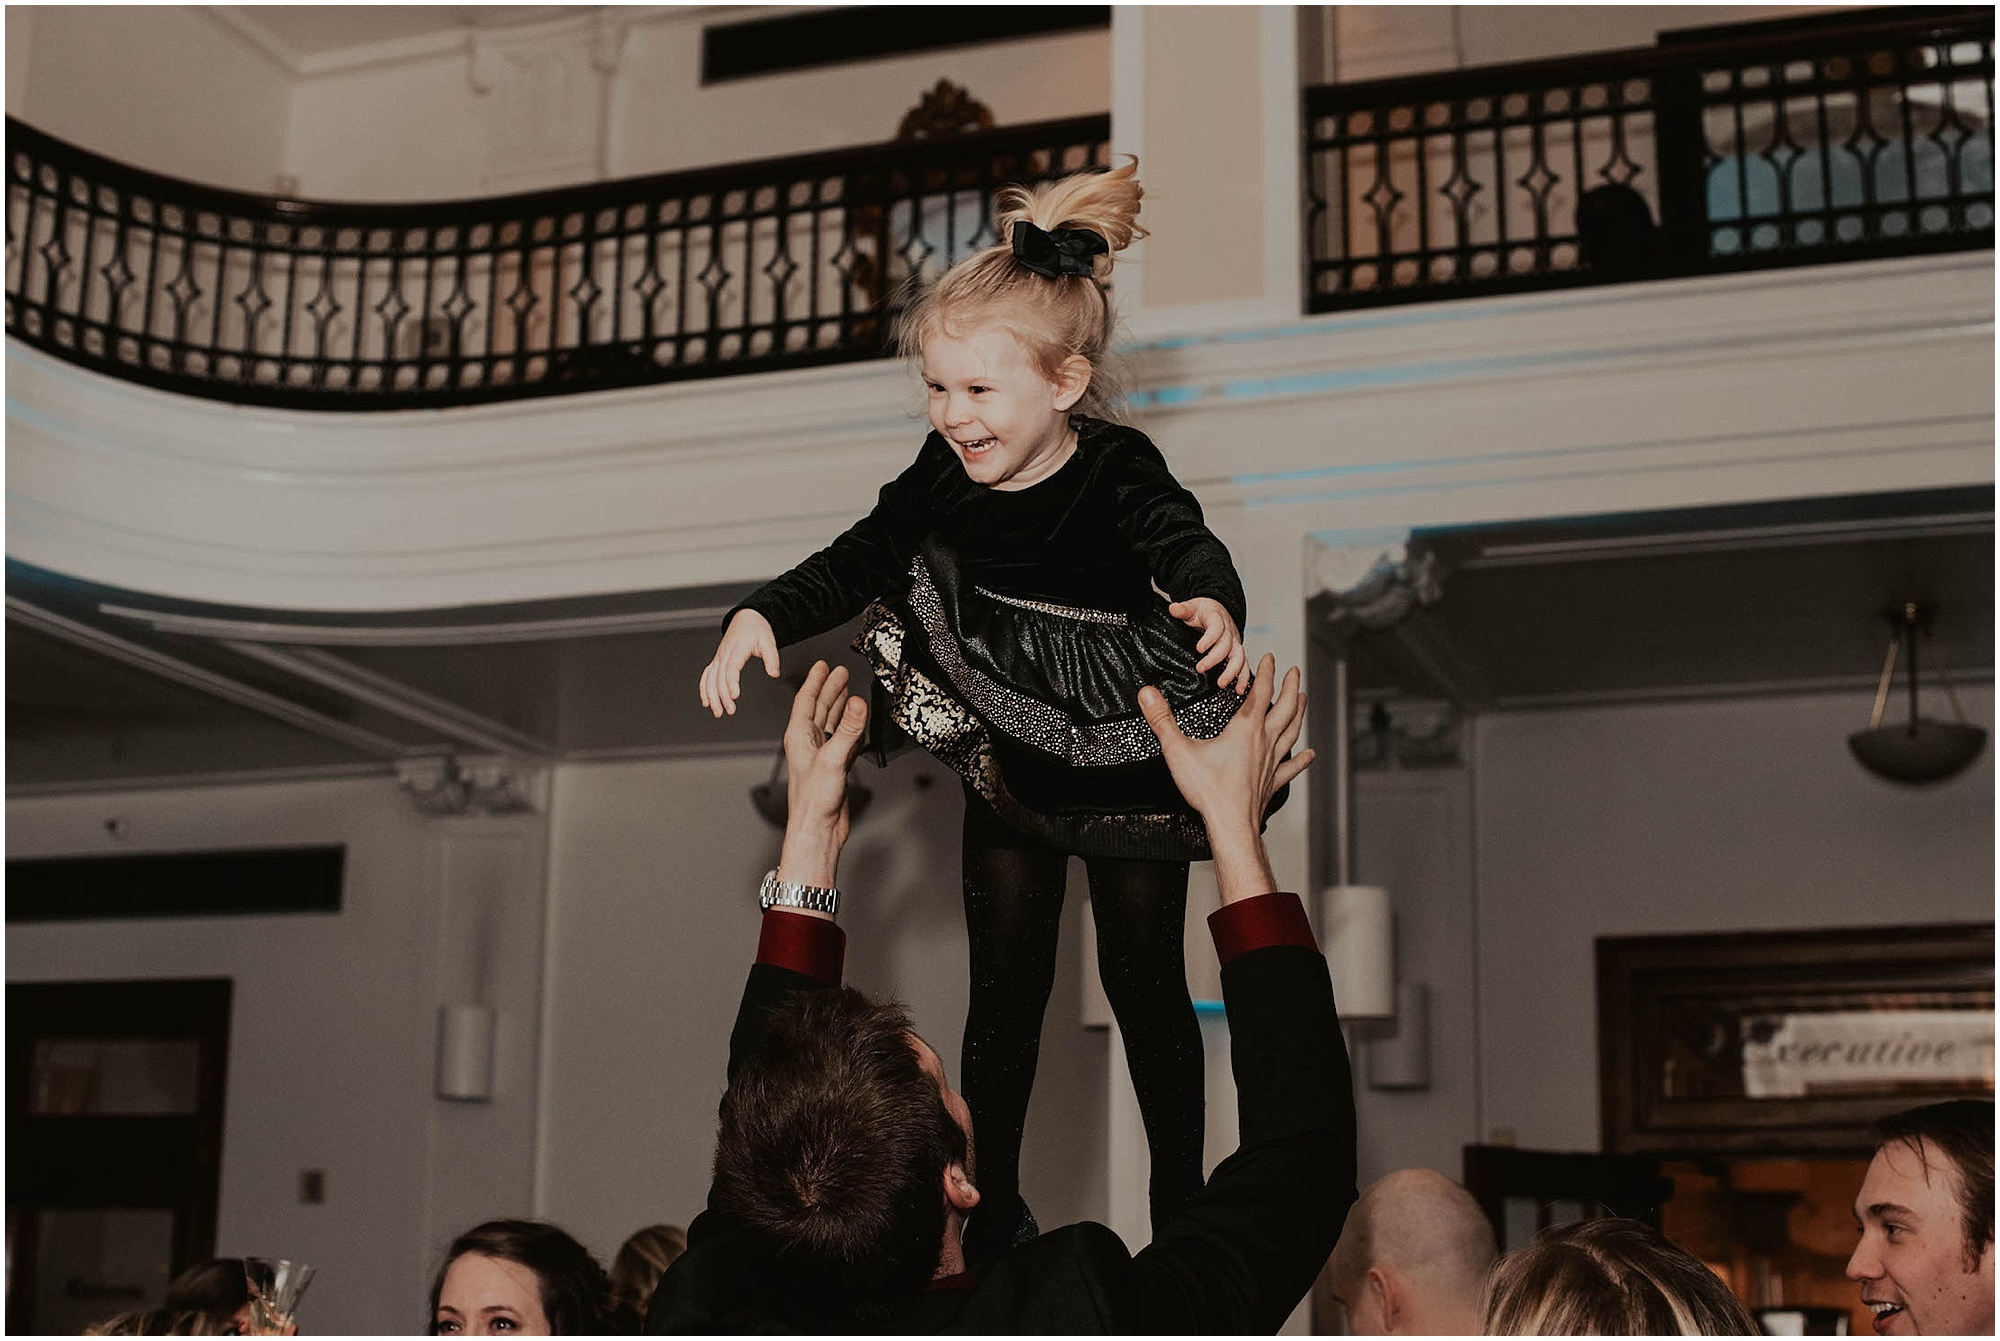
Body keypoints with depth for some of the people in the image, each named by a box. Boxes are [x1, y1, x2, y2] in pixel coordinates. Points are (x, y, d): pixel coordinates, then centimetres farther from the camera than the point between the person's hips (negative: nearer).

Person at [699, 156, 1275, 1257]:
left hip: (1131, 767, -4)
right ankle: (992, 1207, 27)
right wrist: (762, 615, -25)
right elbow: (860, 560, -7)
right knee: (1003, 990, 11)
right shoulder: (945, 476, -12)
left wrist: (1214, 606, -67)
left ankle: (1179, 1206, 28)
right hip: (1008, 772, 4)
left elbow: (1187, 545, -43)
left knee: (1145, 985, 9)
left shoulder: (1117, 474, -25)